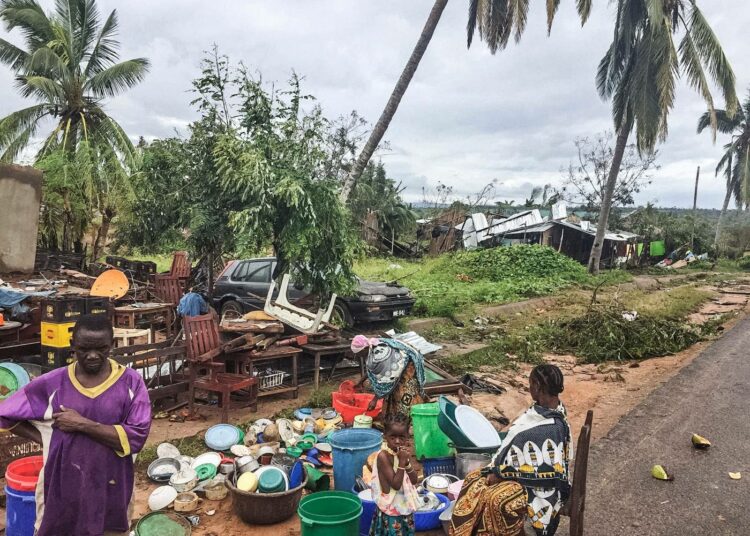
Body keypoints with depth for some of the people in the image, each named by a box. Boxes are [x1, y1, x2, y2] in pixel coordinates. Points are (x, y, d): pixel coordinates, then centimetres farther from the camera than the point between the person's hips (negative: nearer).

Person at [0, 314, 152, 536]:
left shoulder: (131, 382, -10)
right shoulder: (52, 383, -6)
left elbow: (136, 437, -16)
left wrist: (83, 425, -20)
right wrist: (47, 441, -2)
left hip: (111, 490, -1)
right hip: (63, 487, 1)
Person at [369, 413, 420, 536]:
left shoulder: (403, 452, -2)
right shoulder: (383, 456, -23)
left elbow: (414, 480, 0)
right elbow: (395, 484, -23)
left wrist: (407, 462, -16)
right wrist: (401, 461, -27)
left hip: (405, 506, 7)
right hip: (391, 509, -7)